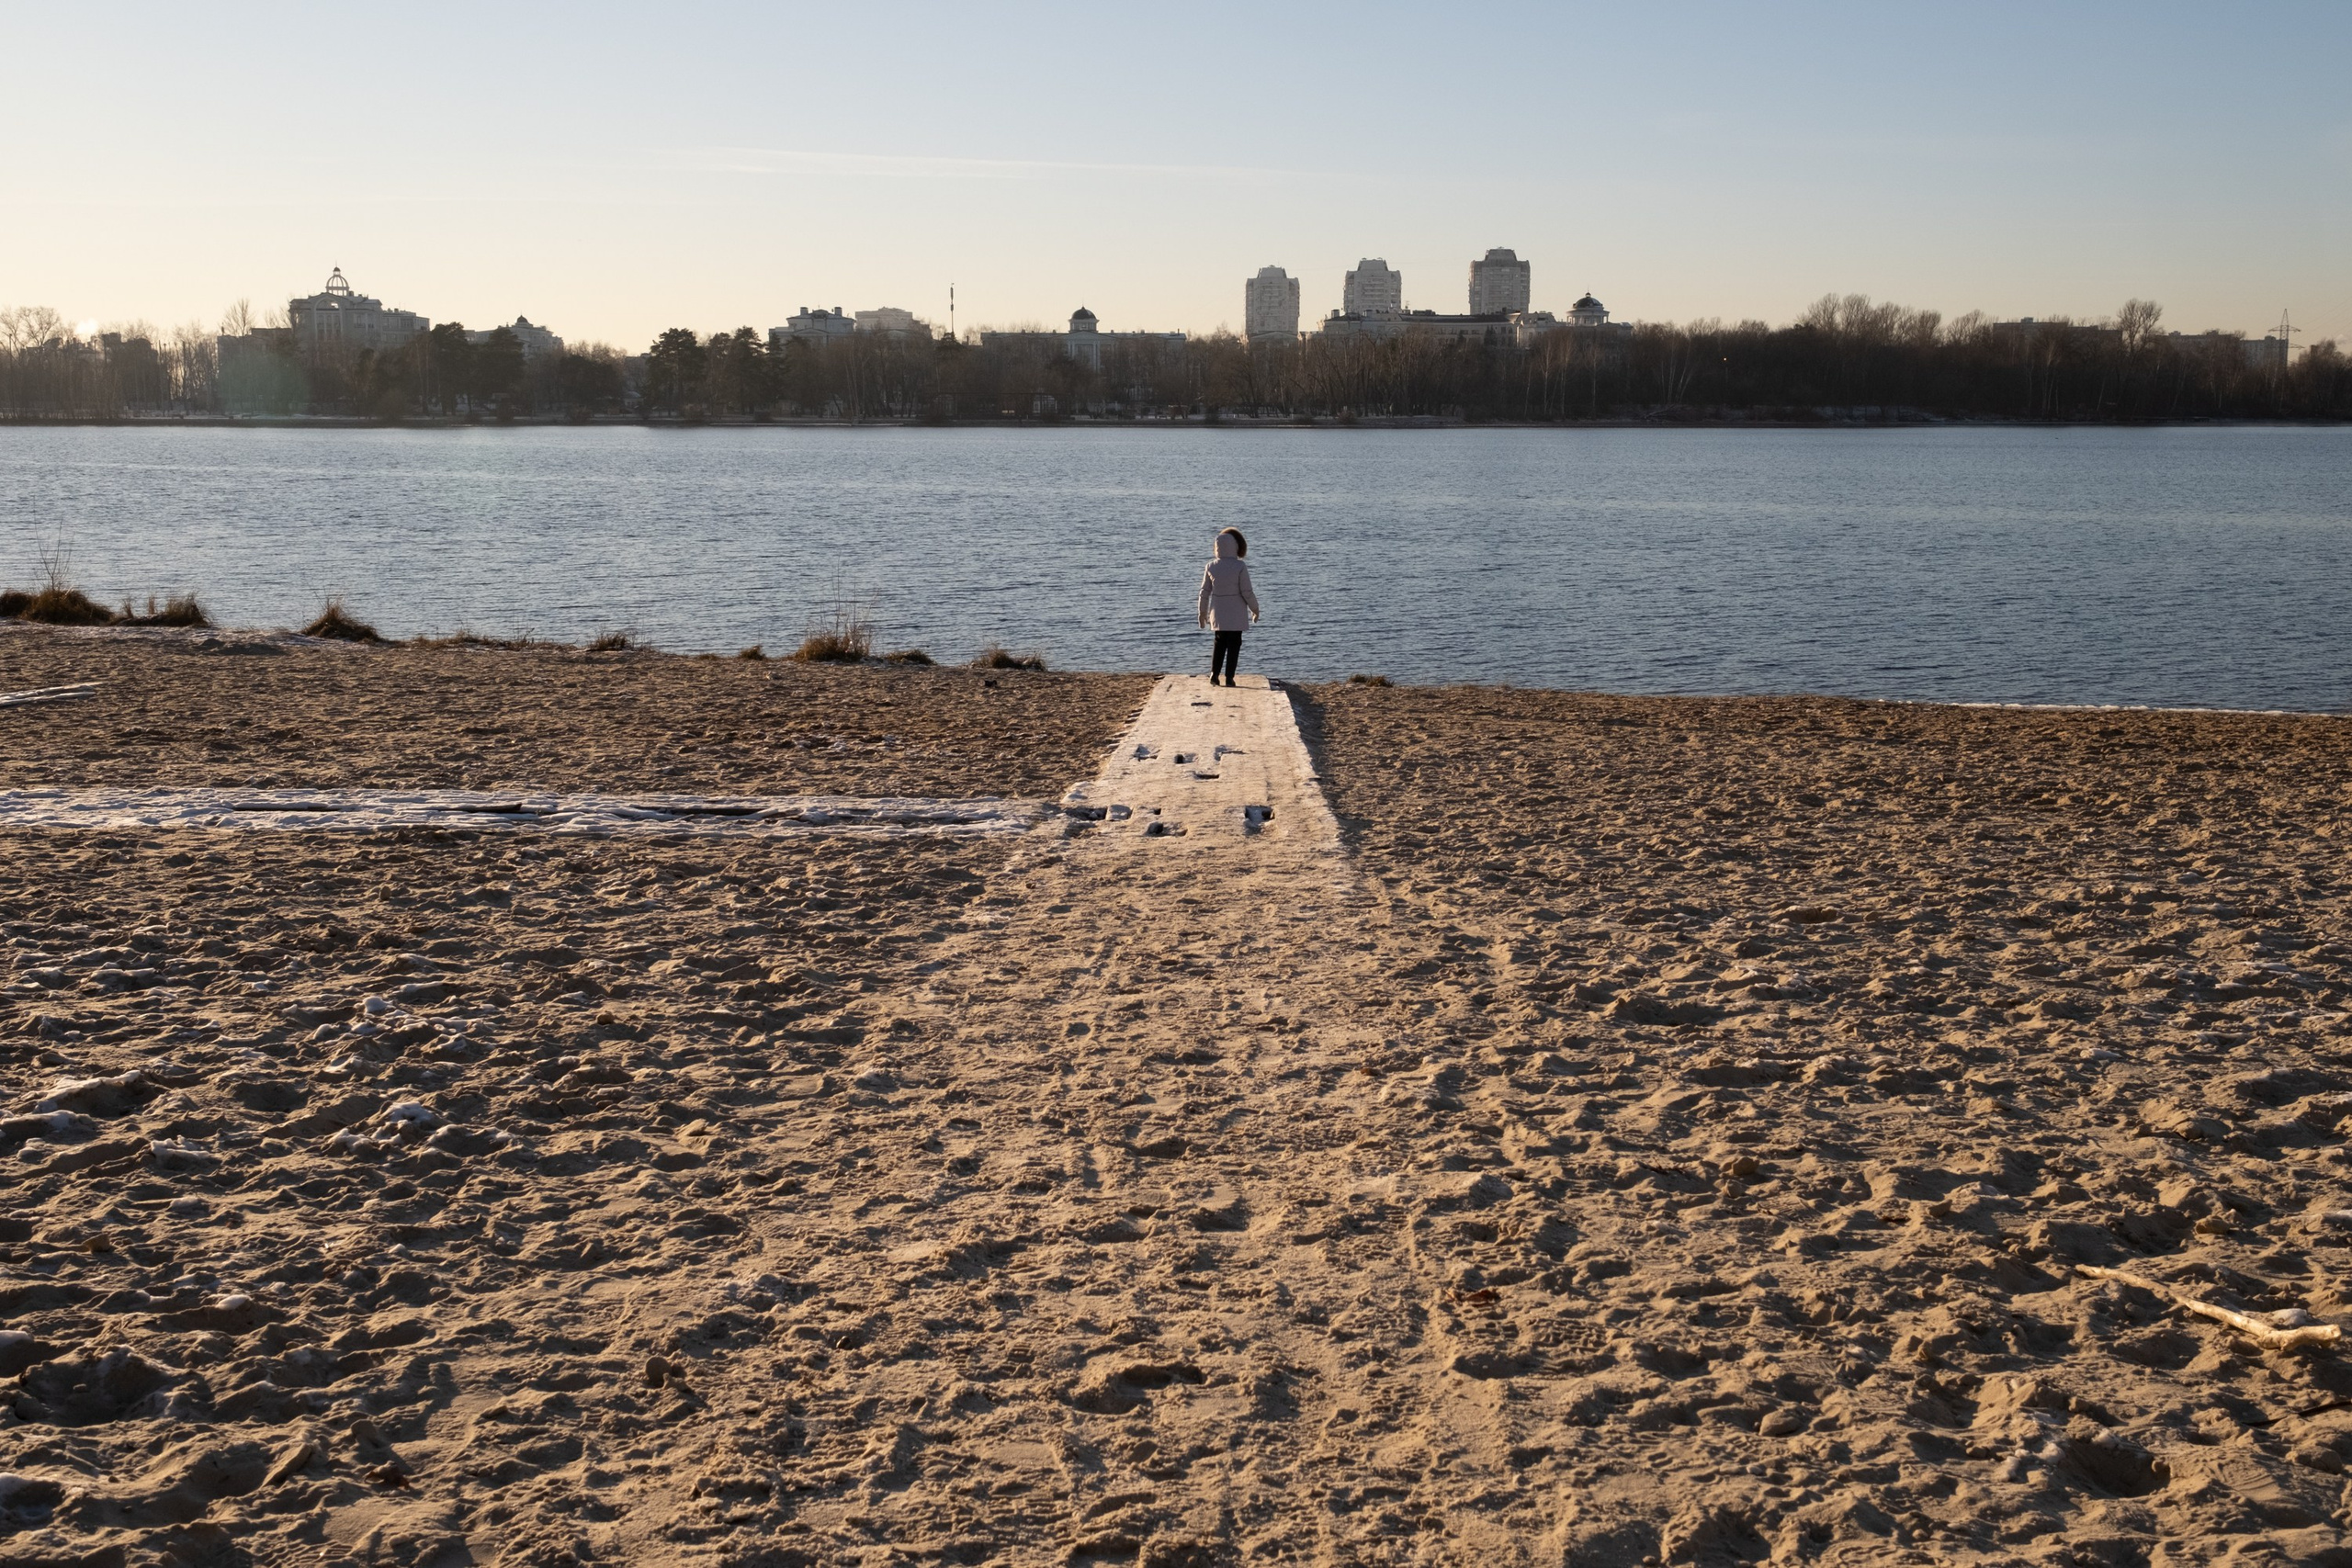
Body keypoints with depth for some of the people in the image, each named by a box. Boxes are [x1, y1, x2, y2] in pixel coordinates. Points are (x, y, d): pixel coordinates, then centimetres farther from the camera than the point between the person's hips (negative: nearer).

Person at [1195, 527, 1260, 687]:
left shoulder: (1211, 566, -3)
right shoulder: (1239, 567, -15)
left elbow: (1204, 591, 2)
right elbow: (1246, 592, -12)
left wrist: (1202, 612, 13)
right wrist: (1255, 609, 2)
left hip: (1218, 612, 3)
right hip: (1236, 613, -3)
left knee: (1220, 642, 17)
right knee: (1234, 644, 7)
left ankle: (1214, 673, 4)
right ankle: (1229, 678, 5)